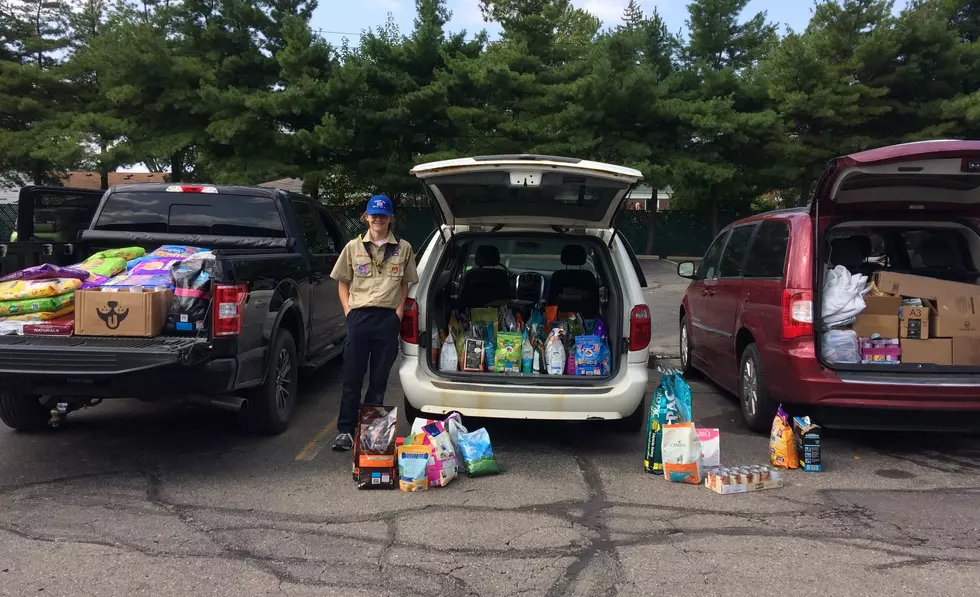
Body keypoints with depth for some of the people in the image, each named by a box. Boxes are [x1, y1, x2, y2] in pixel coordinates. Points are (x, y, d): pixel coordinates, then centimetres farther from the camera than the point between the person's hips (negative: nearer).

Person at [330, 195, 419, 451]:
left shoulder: (403, 248, 7)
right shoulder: (353, 247, 7)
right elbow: (342, 282, 13)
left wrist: (399, 310, 2)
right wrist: (348, 309, 1)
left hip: (388, 317, 0)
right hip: (359, 315, 0)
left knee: (379, 378, 6)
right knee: (352, 377, 1)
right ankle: (345, 430, 8)